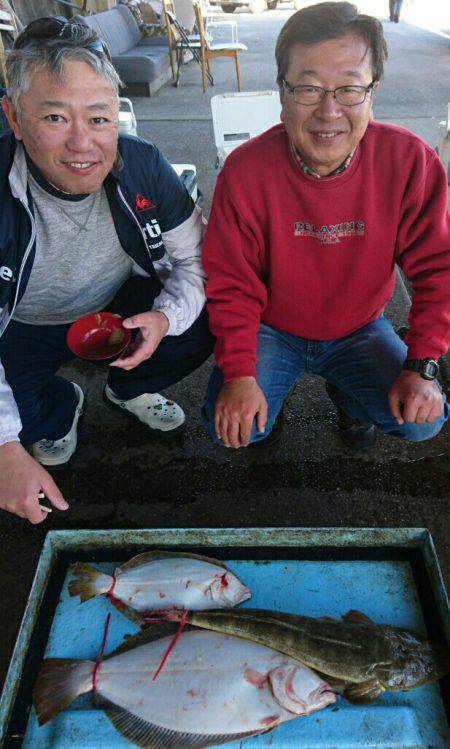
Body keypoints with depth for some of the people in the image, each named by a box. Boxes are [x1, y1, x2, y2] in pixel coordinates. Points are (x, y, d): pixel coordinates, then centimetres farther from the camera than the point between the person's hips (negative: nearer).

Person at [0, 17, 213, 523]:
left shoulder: (142, 166, -20)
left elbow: (196, 259, -9)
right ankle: (59, 409, 17)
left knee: (207, 325, -19)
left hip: (123, 307, 3)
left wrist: (166, 316, -30)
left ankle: (128, 389, 13)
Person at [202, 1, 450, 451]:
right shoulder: (244, 170, -20)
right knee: (229, 426, -18)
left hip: (360, 329, 2)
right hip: (272, 330, -1)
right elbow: (231, 286, -14)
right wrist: (239, 374, -22)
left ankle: (346, 396, 21)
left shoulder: (410, 162, -17)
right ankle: (272, 395, 19)